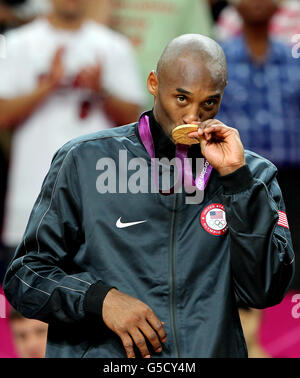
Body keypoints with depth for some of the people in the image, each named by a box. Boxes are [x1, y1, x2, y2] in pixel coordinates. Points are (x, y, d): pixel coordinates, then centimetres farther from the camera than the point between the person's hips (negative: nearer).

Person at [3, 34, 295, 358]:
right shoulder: (84, 160, 6)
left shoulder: (252, 175, 10)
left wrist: (236, 175, -5)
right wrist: (99, 298, -11)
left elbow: (265, 293, -1)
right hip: (102, 355, 1)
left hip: (211, 350, -1)